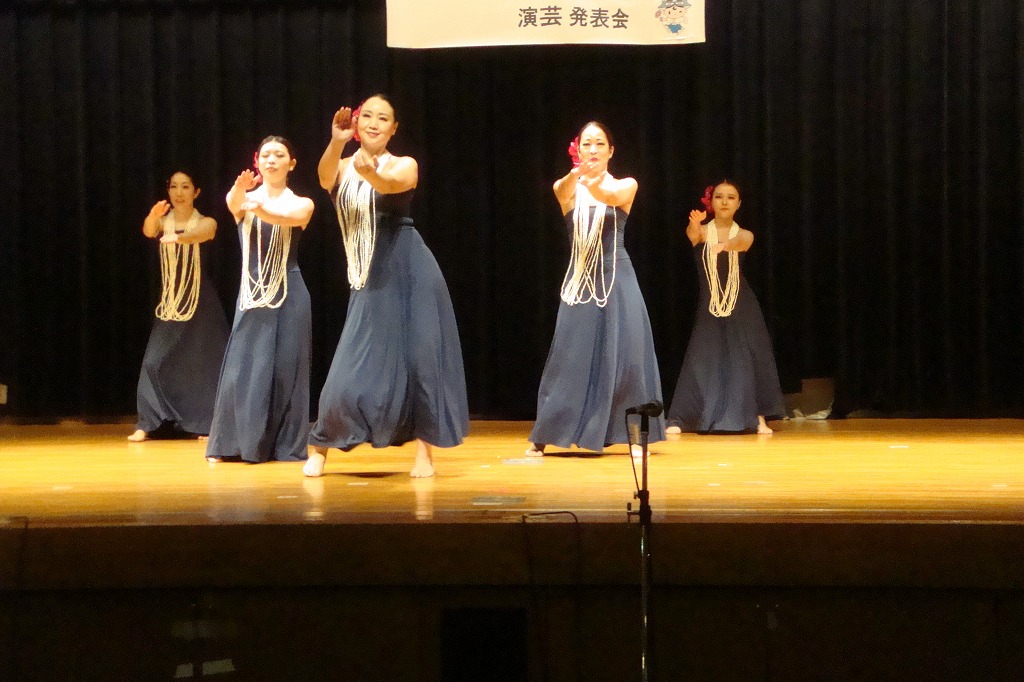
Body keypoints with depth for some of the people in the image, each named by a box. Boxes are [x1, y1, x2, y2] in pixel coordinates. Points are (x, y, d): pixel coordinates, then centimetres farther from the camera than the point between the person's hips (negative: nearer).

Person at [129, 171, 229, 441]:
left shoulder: (206, 222, -4)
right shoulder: (162, 221, 2)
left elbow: (197, 234, -28)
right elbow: (148, 231, -22)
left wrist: (177, 237, -52)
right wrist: (154, 215, -46)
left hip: (200, 302, -2)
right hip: (169, 302, 2)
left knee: (203, 362, -2)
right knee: (155, 361, -4)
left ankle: (205, 423, 7)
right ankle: (148, 423, 1)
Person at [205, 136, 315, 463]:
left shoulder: (302, 204, 2)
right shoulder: (245, 198, 4)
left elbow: (291, 217, -22)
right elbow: (233, 204, -21)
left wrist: (260, 209, -42)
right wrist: (239, 190, -46)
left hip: (289, 294, -1)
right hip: (252, 292, 1)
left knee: (285, 368, 0)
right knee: (243, 367, -1)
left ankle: (286, 446, 8)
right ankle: (234, 443, 7)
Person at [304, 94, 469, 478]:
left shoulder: (404, 165, 1)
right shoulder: (342, 168, 7)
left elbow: (393, 184, -24)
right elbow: (325, 178, -18)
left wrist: (371, 173, -47)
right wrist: (337, 143, -38)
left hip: (409, 272, -2)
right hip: (369, 279, 2)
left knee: (418, 357, -4)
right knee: (353, 366, 1)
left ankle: (424, 450, 6)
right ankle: (319, 448, 17)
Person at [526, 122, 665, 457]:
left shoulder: (626, 185, 2)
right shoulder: (567, 188, 3)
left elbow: (613, 196, -23)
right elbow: (564, 189, -22)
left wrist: (595, 185, -47)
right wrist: (576, 174, -47)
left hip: (617, 279, -1)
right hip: (580, 280, 1)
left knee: (623, 354, -4)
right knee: (570, 356, 1)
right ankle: (543, 437, 8)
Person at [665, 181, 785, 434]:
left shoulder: (744, 235, 3)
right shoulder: (702, 231, 2)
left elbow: (740, 242, -21)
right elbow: (692, 233, -23)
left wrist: (724, 245, -46)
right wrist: (695, 222, -48)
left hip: (741, 305, 1)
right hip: (709, 304, -1)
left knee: (748, 356, -3)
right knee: (702, 357, -5)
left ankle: (758, 417, 3)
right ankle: (678, 419, -4)